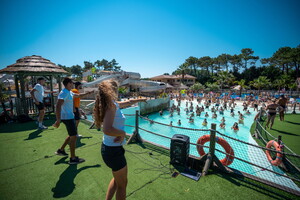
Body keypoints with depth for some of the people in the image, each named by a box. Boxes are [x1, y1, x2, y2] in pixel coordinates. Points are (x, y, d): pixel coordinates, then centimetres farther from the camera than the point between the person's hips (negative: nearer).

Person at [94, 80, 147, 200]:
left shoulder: (111, 104, 5)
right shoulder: (112, 105, -23)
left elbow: (127, 102, 22)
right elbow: (107, 130, -37)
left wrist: (140, 99, 36)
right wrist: (122, 133, -20)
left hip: (107, 148, 9)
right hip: (114, 150, -9)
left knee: (117, 179, 30)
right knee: (122, 184, 15)